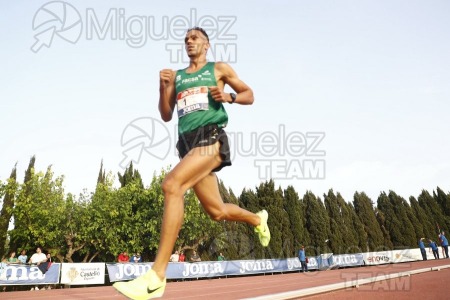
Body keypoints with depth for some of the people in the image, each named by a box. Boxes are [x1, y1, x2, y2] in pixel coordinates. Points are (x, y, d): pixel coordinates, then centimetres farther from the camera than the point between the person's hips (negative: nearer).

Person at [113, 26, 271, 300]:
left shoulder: (219, 69, 13)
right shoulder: (177, 76, 22)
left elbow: (249, 95, 15)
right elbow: (166, 116, 18)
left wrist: (229, 96, -6)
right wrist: (163, 86, 2)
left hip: (211, 136, -6)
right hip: (188, 141, 6)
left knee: (172, 185, -29)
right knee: (217, 211, 8)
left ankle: (157, 276, -27)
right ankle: (258, 219, 41)